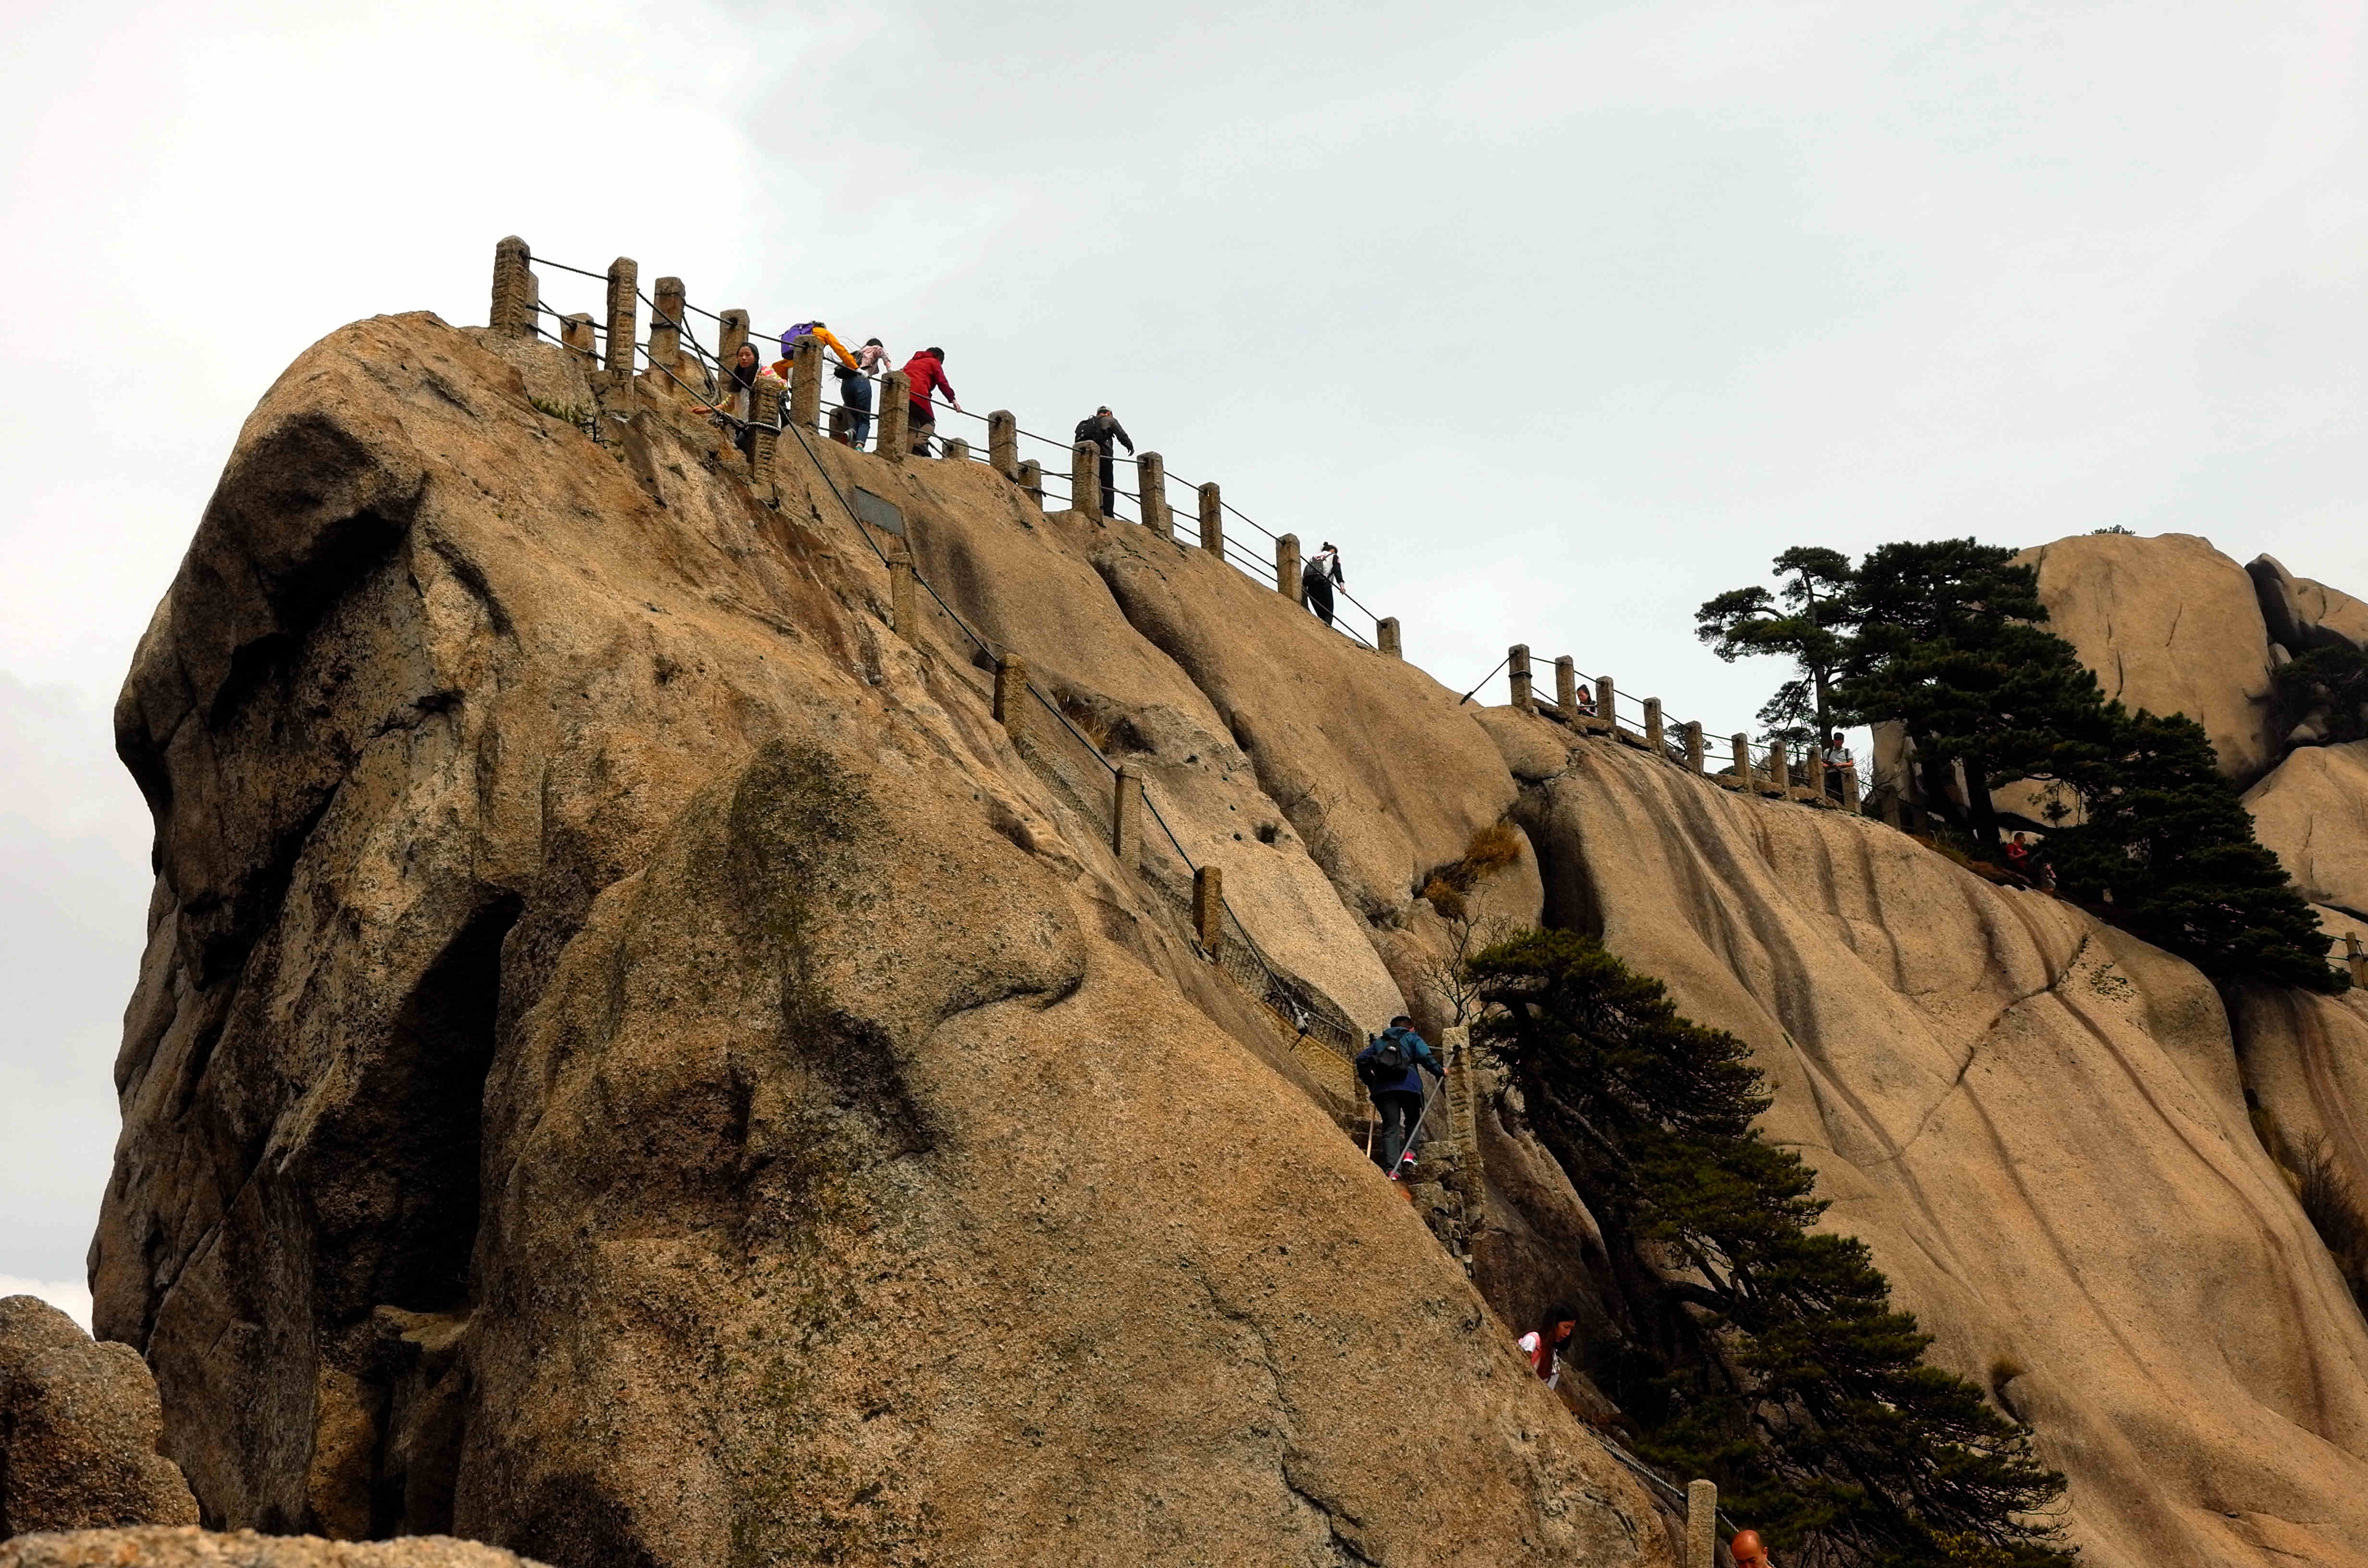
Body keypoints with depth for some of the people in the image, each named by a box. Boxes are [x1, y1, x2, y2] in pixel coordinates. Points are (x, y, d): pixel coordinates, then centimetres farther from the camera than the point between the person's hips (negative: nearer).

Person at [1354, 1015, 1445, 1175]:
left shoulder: (1379, 1042, 28)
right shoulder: (1412, 1039, 17)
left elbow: (1361, 1059, 19)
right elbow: (1426, 1057, -1)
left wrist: (1370, 1082, 25)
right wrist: (1440, 1072, 10)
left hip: (1383, 1088, 2)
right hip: (1408, 1086, -2)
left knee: (1390, 1127, -1)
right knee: (1413, 1120, 21)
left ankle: (1391, 1168, -15)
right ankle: (1409, 1151, -1)